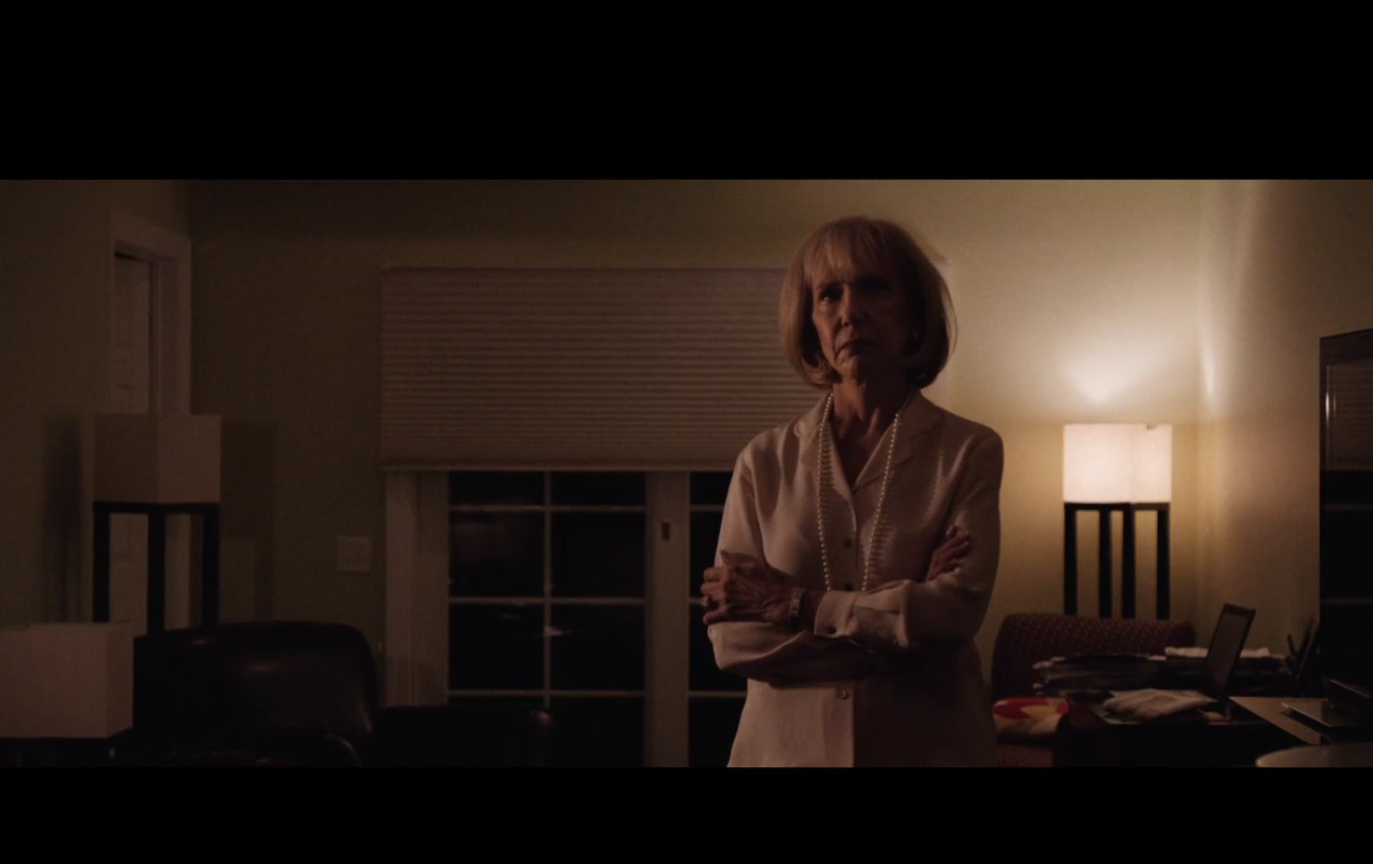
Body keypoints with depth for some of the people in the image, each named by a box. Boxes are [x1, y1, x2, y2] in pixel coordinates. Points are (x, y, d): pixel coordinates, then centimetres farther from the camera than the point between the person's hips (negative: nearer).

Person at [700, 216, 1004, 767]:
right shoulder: (765, 461, 0)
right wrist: (897, 615, -14)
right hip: (788, 746, 1)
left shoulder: (969, 451, -4)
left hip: (928, 747, -1)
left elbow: (958, 611, -16)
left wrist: (796, 604, -13)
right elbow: (732, 639, -8)